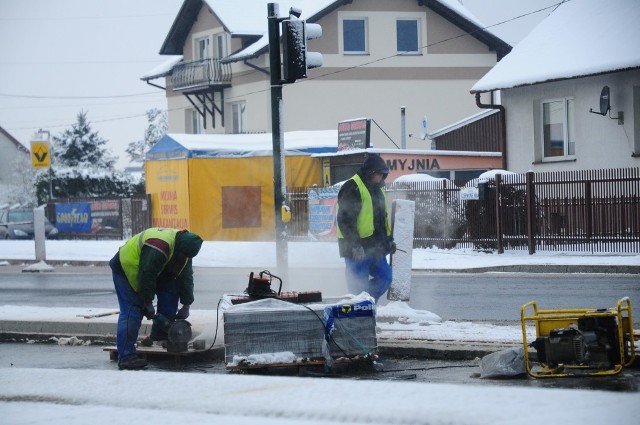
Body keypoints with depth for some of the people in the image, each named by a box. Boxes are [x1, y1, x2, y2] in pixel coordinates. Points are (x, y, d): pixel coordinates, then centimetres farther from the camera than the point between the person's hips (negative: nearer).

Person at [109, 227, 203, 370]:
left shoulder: (184, 251, -8)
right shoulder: (158, 247, -37)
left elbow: (186, 278, 0)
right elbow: (146, 277, -33)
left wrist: (186, 306, -1)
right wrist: (148, 303, -24)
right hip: (125, 267, -9)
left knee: (170, 289, -1)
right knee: (132, 311, -18)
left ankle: (161, 334, 10)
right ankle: (126, 356, -23)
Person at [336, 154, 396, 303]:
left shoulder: (377, 189, 17)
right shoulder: (352, 188, -14)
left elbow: (383, 217, 28)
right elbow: (345, 219, -20)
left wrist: (389, 239, 21)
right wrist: (355, 245, -24)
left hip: (375, 246, 9)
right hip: (358, 249, -9)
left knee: (385, 277, 10)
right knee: (359, 285, -5)